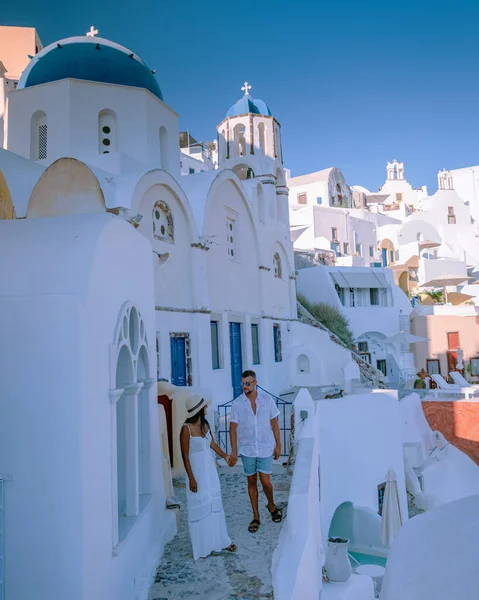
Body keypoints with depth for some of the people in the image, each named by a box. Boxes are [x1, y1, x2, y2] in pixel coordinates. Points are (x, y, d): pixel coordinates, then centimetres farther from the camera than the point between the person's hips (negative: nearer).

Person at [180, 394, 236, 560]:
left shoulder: (205, 424, 0)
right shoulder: (186, 429, -21)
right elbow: (185, 456, -17)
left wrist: (224, 456, 27)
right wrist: (191, 478, -16)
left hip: (210, 468, 7)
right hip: (197, 470, -7)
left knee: (215, 504, 17)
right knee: (199, 508, 6)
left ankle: (220, 540, 32)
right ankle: (201, 546, 23)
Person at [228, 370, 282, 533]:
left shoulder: (267, 399, -6)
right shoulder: (237, 404, -8)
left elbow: (274, 423, 1)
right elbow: (233, 428, -5)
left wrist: (278, 445, 1)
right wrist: (234, 451, -9)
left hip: (265, 448, -1)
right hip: (247, 449, 1)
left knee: (265, 481, 0)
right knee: (251, 482, 10)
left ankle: (271, 505, 31)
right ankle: (256, 517, 24)